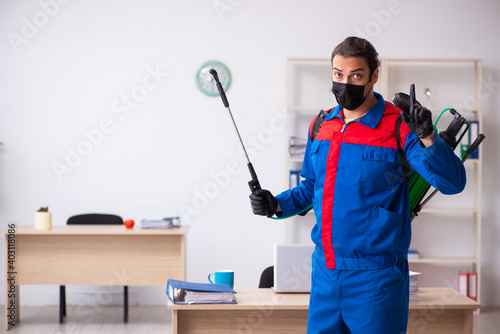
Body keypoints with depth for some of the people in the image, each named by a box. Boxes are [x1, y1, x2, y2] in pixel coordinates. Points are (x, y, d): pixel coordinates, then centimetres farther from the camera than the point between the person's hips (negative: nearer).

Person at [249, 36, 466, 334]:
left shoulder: (398, 126, -10)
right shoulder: (321, 125, 9)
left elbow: (453, 183, -17)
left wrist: (427, 138, -31)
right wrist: (278, 205, 7)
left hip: (375, 277, -5)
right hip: (325, 271, 6)